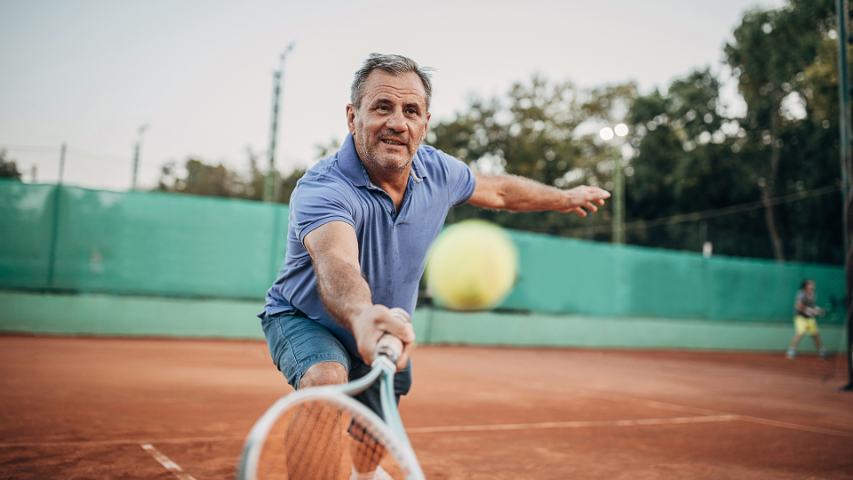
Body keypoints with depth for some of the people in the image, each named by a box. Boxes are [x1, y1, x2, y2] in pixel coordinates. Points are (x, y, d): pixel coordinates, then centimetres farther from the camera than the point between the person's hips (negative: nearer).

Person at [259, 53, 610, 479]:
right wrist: (362, 315, -77)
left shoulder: (438, 170, -13)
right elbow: (337, 266, -55)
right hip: (303, 320, -5)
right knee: (326, 379, -39)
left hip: (384, 339, 5)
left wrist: (564, 197, 21)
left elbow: (497, 190, 8)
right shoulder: (322, 189, -34)